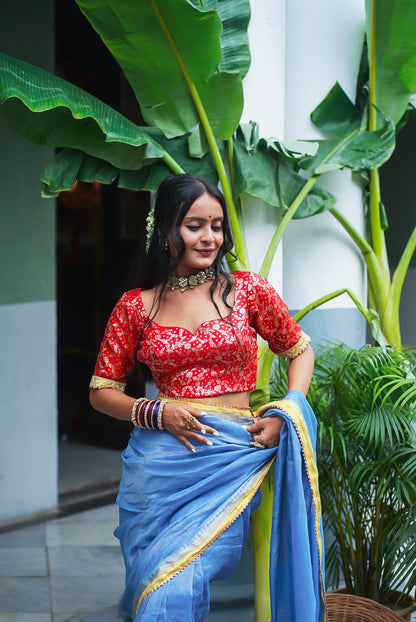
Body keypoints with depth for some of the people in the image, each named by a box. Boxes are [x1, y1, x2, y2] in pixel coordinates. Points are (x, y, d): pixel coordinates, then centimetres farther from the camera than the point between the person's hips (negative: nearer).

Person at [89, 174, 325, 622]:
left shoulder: (247, 290, 3)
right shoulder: (136, 307, 4)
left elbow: (300, 351, 14)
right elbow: (101, 391, 9)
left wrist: (286, 414, -2)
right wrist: (156, 413, -8)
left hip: (234, 456, -1)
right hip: (160, 461, 1)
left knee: (178, 581, -11)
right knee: (158, 579, 3)